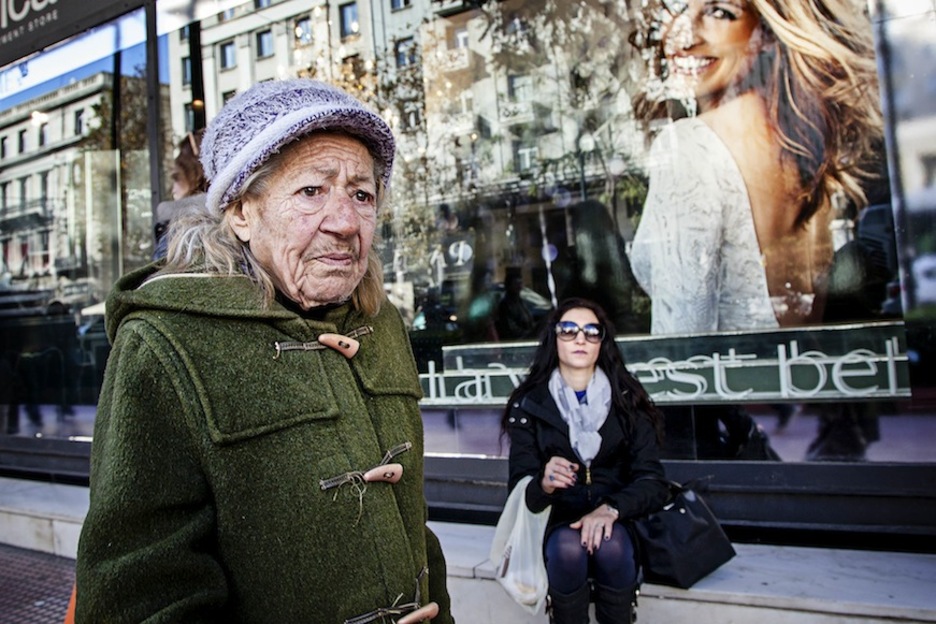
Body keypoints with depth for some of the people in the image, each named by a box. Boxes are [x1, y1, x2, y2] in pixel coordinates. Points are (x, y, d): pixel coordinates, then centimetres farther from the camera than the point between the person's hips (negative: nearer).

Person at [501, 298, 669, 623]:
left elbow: (653, 482, -6)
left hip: (618, 519, 1)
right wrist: (544, 484, -31)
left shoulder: (627, 400, -1)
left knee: (611, 547, -31)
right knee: (568, 550, -32)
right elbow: (521, 490, -7)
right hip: (555, 519, 0)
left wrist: (611, 509, -26)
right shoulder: (530, 404, -3)